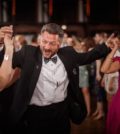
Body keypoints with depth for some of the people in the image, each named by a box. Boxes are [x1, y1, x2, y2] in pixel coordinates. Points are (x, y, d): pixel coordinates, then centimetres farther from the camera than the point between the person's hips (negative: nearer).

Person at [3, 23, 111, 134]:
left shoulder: (68, 53, 3)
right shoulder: (29, 53, -6)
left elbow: (87, 57, 16)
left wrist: (107, 46, 11)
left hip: (62, 112, 3)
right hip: (36, 114, -3)